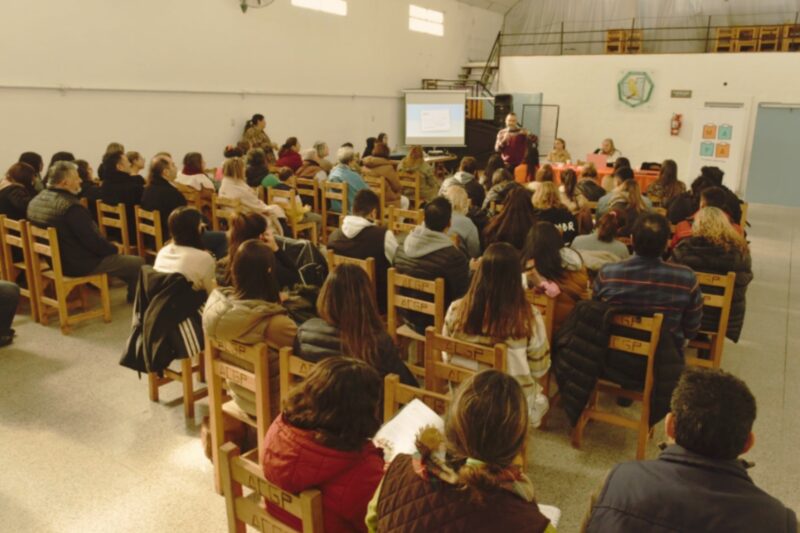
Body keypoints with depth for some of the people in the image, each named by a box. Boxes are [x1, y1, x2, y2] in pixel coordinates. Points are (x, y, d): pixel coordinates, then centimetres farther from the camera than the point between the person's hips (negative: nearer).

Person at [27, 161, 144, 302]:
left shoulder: (37, 200, 3)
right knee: (138, 262, -2)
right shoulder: (71, 207, -28)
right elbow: (93, 241, -25)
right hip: (78, 264, -10)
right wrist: (114, 248, -4)